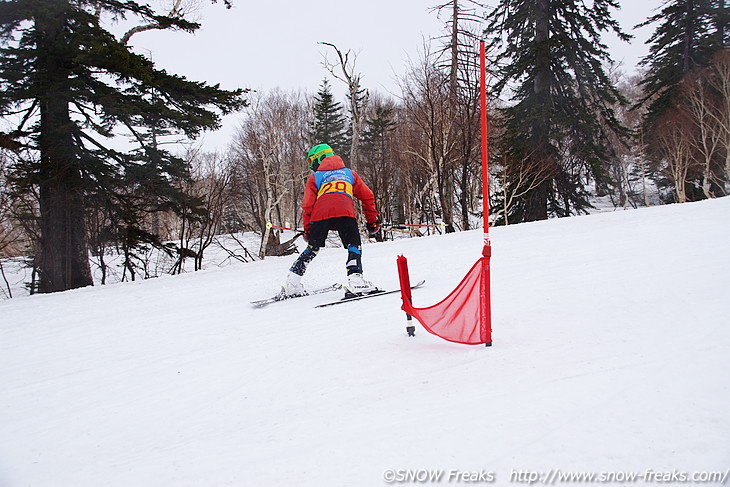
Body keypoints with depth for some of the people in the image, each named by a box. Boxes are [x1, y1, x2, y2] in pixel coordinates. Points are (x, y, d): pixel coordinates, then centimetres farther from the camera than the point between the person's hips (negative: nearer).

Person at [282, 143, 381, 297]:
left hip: (320, 214, 1)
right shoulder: (349, 173, 30)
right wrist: (372, 221, 29)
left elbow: (307, 205, 16)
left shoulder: (315, 177, 25)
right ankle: (355, 280, -19)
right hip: (345, 212, -1)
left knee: (312, 248, 15)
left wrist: (307, 229, 22)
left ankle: (291, 283, 14)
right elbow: (367, 197, 25)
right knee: (354, 247, 4)